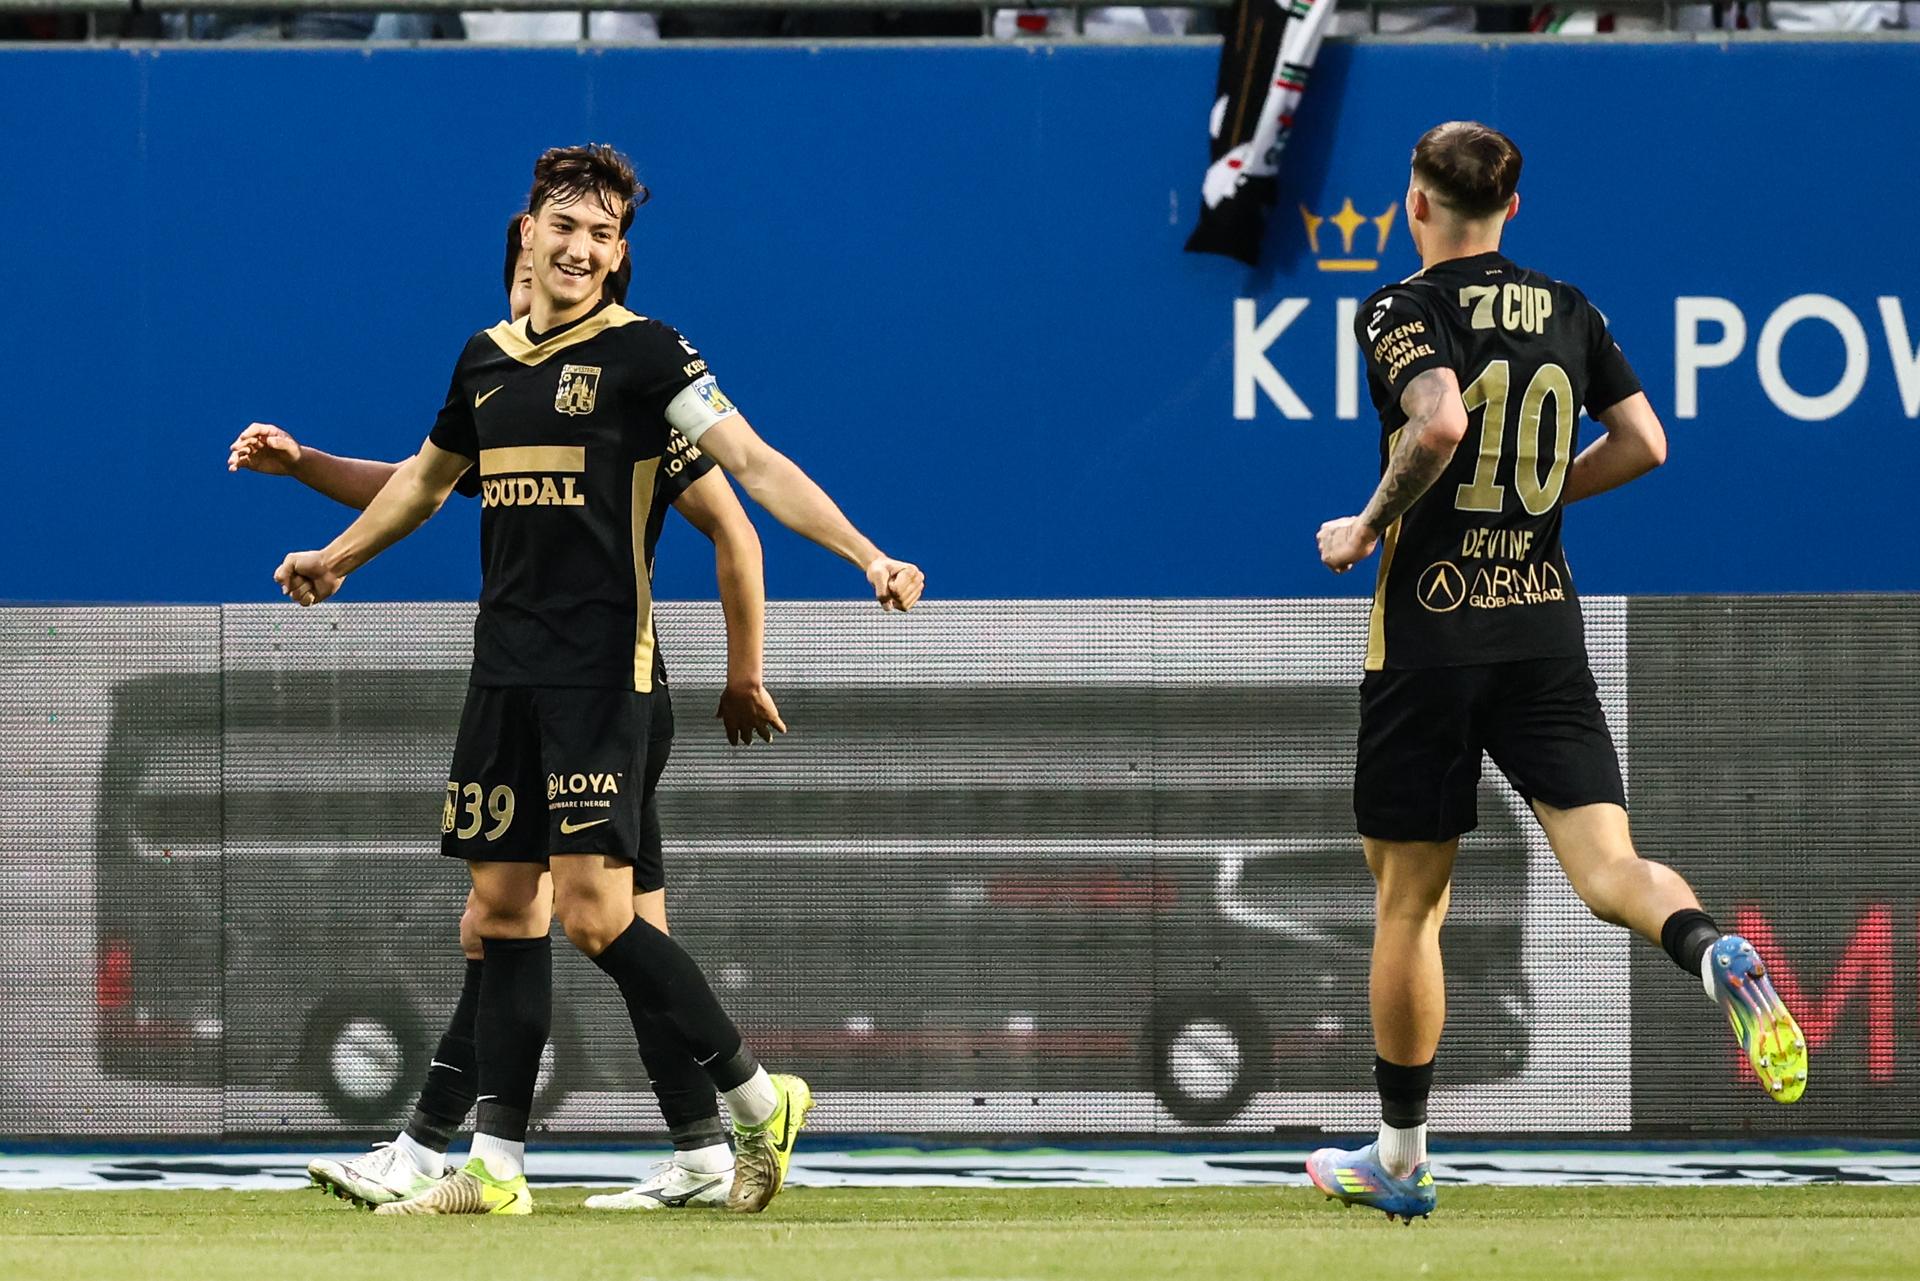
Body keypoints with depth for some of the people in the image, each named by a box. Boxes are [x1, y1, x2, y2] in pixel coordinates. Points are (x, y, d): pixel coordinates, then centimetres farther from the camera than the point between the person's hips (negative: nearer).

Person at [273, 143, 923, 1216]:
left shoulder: (644, 351, -5)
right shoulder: (487, 360, 13)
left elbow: (753, 463, -12)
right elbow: (431, 474, 31)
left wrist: (868, 555, -24)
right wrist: (337, 558, 44)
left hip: (601, 674, -6)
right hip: (506, 672, 6)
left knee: (594, 913, -14)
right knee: (505, 904, 6)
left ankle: (760, 1101, 0)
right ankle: (497, 1166, 11)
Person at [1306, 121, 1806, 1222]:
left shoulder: (1402, 312, -7)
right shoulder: (1568, 313, 9)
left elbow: (1440, 423, -25)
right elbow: (1643, 443, 8)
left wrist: (1366, 527, -11)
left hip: (1428, 642, -3)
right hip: (1546, 633, 3)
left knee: (1409, 903, 8)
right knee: (1609, 863, -6)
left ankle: (1402, 1159, 17)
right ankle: (1718, 955, -41)